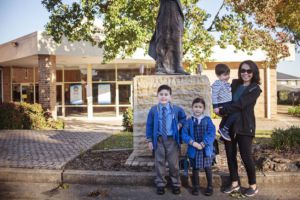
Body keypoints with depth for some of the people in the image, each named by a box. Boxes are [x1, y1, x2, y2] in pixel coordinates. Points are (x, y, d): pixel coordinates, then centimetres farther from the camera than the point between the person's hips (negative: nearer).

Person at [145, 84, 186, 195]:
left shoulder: (177, 109, -2)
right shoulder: (153, 110, -4)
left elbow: (183, 118, 17)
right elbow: (149, 125, 0)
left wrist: (179, 125, -2)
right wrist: (149, 140, -2)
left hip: (172, 139, 0)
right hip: (159, 139, 0)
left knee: (173, 163, 7)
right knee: (159, 162, 7)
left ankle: (175, 184, 23)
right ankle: (160, 184, 22)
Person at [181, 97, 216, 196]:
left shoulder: (207, 120, -3)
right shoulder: (189, 121, 0)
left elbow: (211, 134, -12)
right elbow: (184, 134, -6)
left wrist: (203, 144, -19)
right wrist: (193, 143, -20)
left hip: (206, 149, -1)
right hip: (193, 149, 1)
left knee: (207, 168, 9)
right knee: (195, 169, 12)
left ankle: (210, 187, 26)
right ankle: (196, 186, 28)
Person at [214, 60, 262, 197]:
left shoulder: (255, 89, -6)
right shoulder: (234, 84, 9)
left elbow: (239, 105, -17)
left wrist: (221, 111, -15)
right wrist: (221, 110, -4)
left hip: (245, 126, -5)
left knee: (246, 155, 0)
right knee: (230, 155, 8)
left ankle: (253, 186, 19)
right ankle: (234, 183, 24)